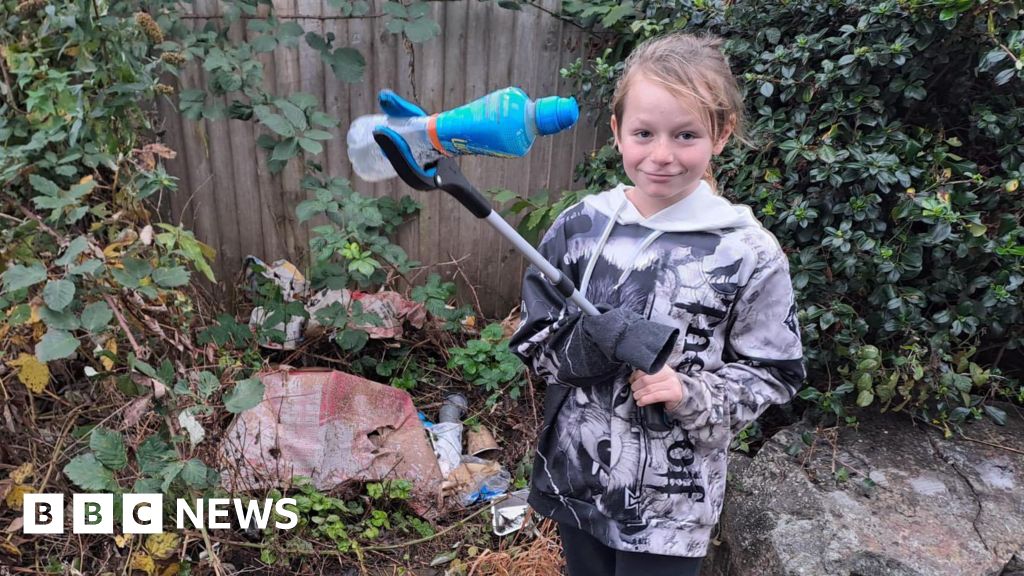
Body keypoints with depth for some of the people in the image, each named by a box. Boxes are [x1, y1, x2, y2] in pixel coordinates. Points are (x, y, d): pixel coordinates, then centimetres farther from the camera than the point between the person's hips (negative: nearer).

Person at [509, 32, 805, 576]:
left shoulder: (748, 252, -13)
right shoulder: (578, 226, -6)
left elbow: (772, 374, -5)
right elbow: (532, 339, -1)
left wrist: (691, 396, -22)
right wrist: (590, 343, -22)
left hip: (671, 498, -3)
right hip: (575, 474, 3)